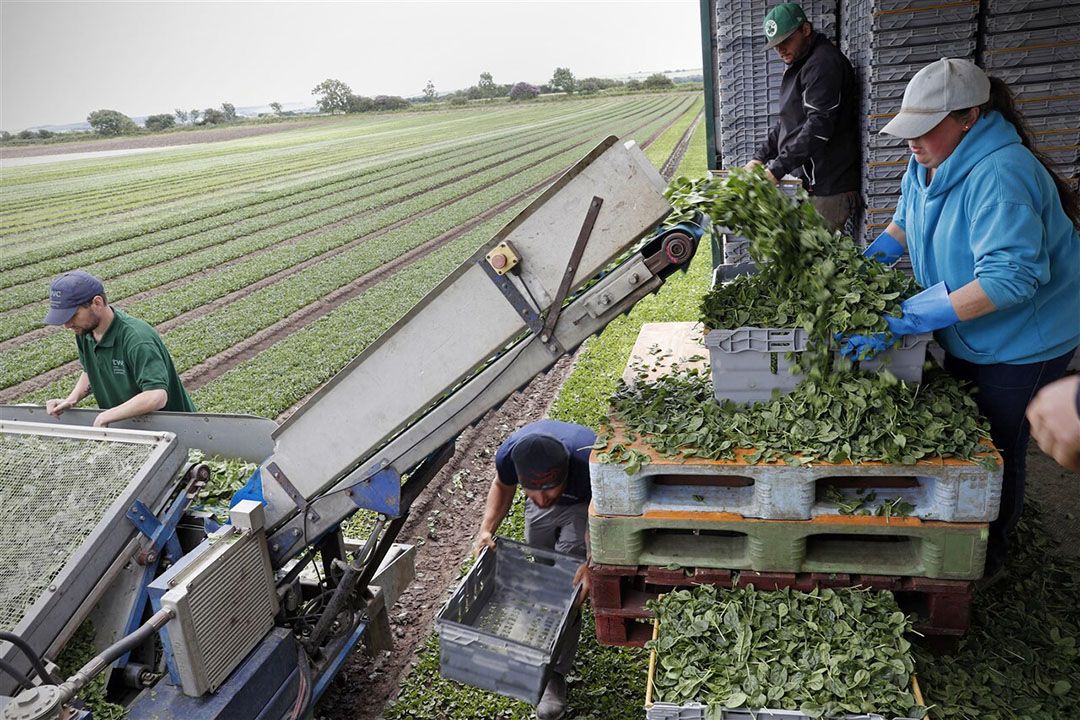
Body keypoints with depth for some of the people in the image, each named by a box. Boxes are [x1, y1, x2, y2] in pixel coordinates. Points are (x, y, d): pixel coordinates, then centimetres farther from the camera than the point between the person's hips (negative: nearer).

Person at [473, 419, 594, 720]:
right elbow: (502, 486, -10)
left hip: (585, 502, -4)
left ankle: (556, 674, 3)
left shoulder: (589, 463, -46)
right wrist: (487, 529, -24)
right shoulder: (509, 454, -36)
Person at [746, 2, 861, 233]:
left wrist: (777, 169, -22)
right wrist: (760, 157, 13)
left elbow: (818, 127, -20)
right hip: (805, 183, 9)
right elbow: (785, 124, 26)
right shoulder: (798, 67, 22)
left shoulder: (823, 63, -11)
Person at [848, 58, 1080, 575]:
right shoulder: (929, 163, -3)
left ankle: (989, 552, 30)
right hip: (962, 334, 8)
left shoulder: (1000, 175, -31)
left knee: (995, 447, 7)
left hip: (1020, 341, -8)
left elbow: (1009, 277, -39)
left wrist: (907, 321, -42)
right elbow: (907, 221, 15)